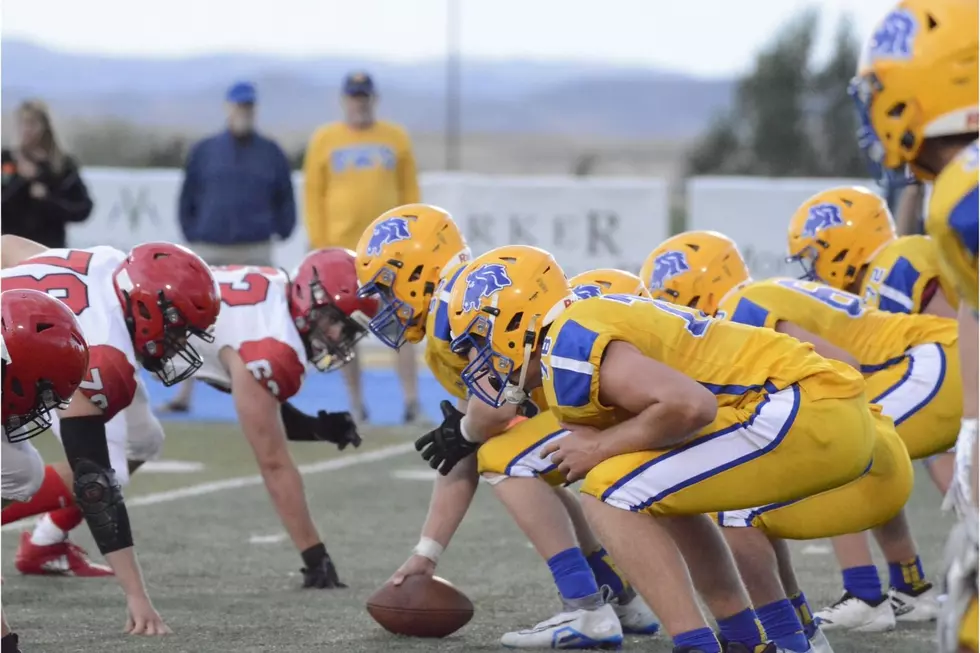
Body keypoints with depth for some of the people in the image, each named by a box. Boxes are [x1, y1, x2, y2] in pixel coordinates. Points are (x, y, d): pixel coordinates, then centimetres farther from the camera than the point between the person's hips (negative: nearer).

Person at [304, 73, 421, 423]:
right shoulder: (324, 140, 4)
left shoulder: (396, 138, 8)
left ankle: (411, 399, -11)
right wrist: (319, 244, -4)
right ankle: (356, 403, 10)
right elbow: (313, 193, 3)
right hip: (342, 250, 0)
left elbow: (409, 191, 9)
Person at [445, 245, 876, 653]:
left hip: (802, 412, -10)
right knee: (661, 494, 27)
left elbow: (688, 404, -23)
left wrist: (602, 446, -9)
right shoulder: (591, 319, 19)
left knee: (610, 494, -9)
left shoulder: (568, 348, -11)